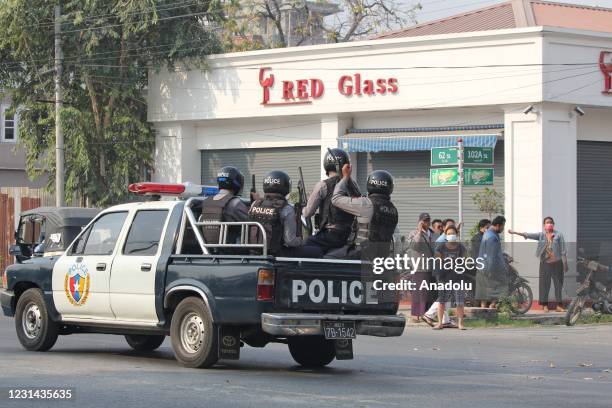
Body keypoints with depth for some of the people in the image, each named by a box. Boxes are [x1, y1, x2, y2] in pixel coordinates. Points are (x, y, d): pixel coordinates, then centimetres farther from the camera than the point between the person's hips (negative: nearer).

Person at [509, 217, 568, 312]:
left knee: (558, 284, 1)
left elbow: (563, 250, 0)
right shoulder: (541, 235, 7)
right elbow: (528, 235, -3)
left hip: (557, 263, -2)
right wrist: (515, 232, -14)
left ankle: (559, 305, 6)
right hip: (545, 263, 2)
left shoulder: (559, 235, 1)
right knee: (544, 284, 1)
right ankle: (545, 305, 7)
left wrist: (565, 264, -3)